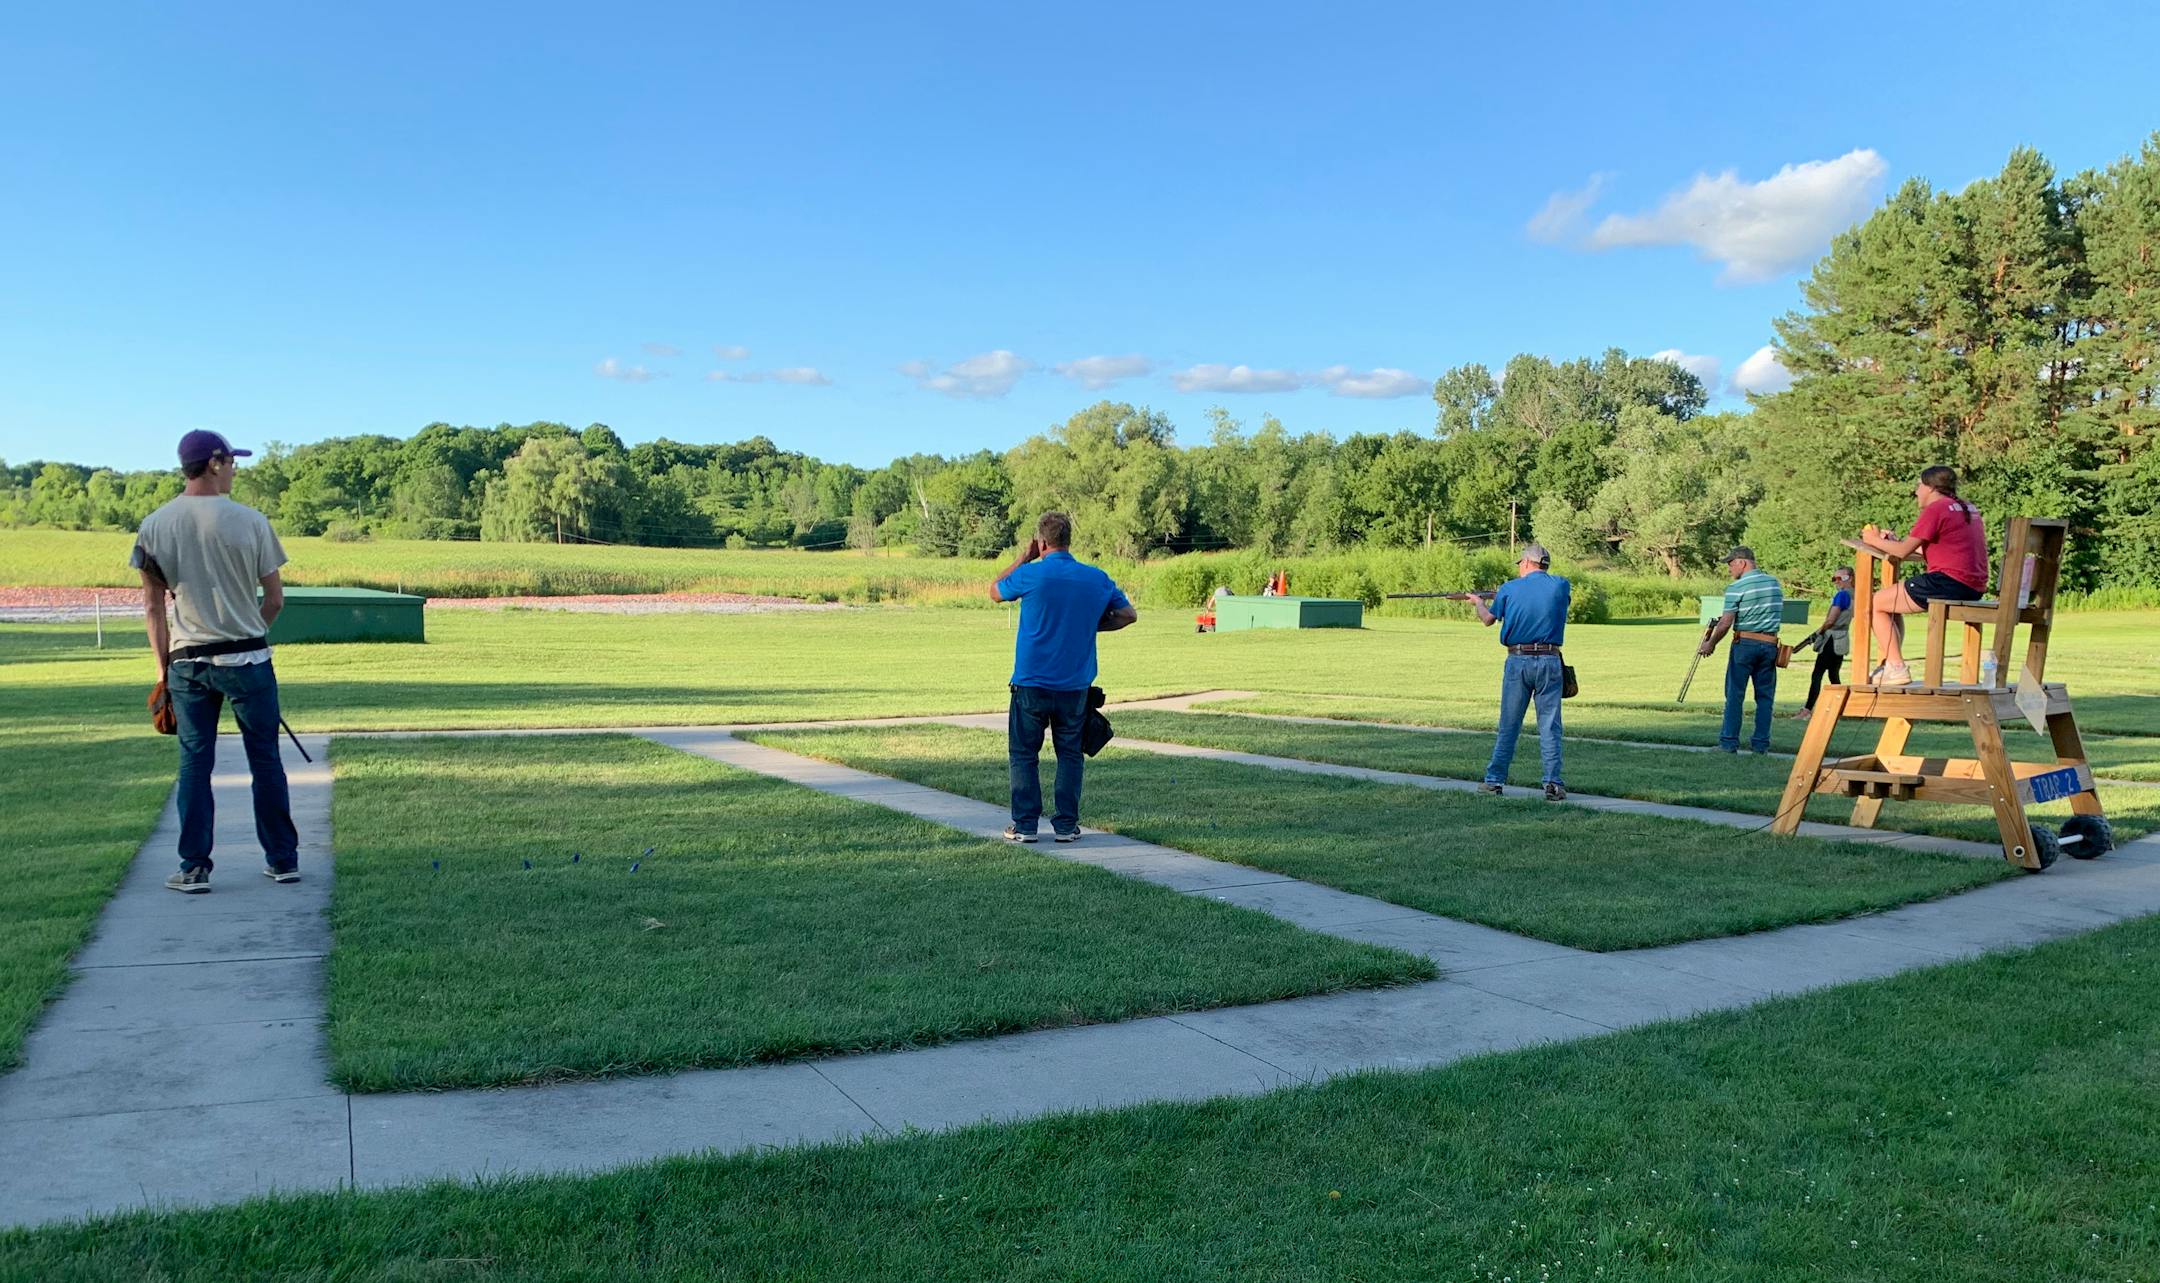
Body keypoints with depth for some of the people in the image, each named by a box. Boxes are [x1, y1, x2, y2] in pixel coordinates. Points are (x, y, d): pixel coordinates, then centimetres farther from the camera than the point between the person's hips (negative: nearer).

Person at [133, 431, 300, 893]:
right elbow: (275, 599, -3)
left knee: (194, 763, 8)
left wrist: (163, 669, 11)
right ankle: (283, 860, 13)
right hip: (247, 659, -2)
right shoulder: (248, 521, -7)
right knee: (265, 759, 7)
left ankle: (194, 868, 10)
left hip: (187, 663, 2)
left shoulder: (154, 526, 1)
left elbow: (153, 604, 5)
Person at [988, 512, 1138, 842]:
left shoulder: (1030, 575, -9)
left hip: (1031, 683, -3)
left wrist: (1023, 558, 15)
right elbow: (1128, 615, 9)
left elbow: (995, 592, 10)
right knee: (1070, 754, 11)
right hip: (1075, 685, 3)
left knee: (1023, 754, 8)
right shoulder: (1097, 579, 0)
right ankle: (1066, 825, 12)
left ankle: (1025, 825, 7)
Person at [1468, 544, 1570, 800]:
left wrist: (1478, 602, 36)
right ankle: (1553, 783, -4)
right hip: (1549, 661, 0)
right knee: (1550, 726, 2)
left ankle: (1494, 780, 15)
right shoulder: (1560, 585, 2)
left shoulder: (1509, 589, 0)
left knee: (1508, 726, 9)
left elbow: (1488, 620, 14)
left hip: (1518, 661, 0)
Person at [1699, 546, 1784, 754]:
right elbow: (1778, 615, 19)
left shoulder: (1736, 588, -10)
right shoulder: (1775, 584, 9)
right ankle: (1761, 743, 8)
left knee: (1734, 694, 2)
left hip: (1744, 643, -5)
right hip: (1769, 644, 5)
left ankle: (1729, 742, 2)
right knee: (1765, 696, 8)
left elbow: (1726, 623, -11)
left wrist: (1710, 644, 2)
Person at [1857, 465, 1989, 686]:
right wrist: (1895, 541, 23)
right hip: (1973, 589, 10)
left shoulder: (1935, 509, -9)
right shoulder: (1968, 508, 20)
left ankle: (1897, 668, -5)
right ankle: (1890, 664, 22)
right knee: (1893, 602, 23)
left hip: (1948, 583, -10)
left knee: (1876, 603, 0)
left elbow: (1904, 551, -8)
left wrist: (1875, 540, 8)